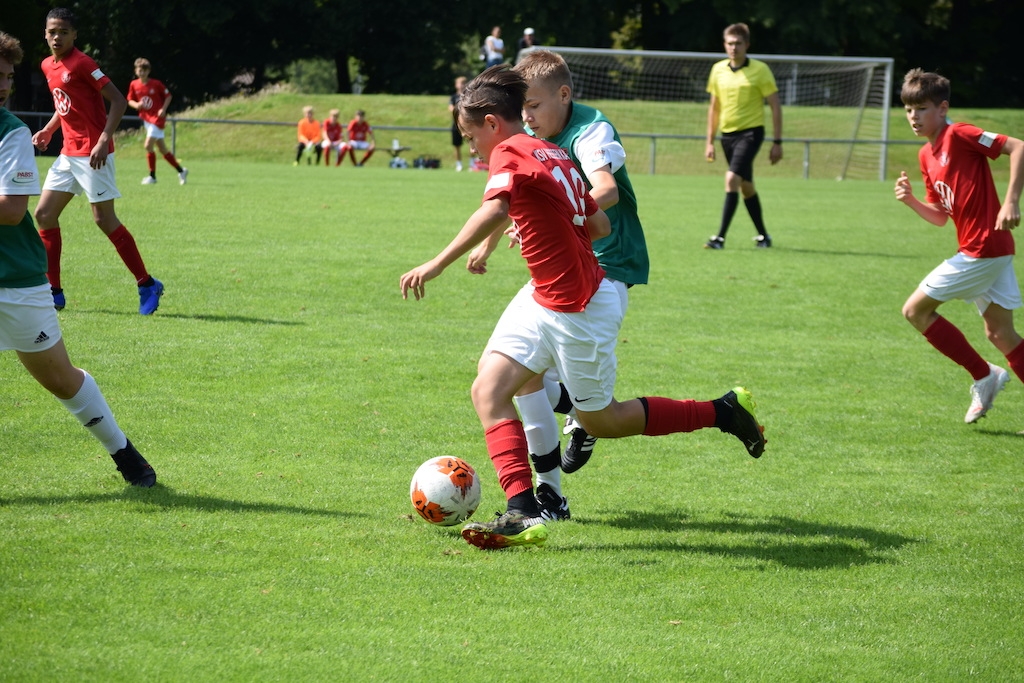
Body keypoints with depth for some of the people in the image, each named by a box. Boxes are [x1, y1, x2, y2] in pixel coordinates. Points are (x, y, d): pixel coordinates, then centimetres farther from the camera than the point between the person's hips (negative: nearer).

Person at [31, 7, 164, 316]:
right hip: (68, 154, 9)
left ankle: (147, 285, 2)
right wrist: (48, 130, 11)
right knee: (44, 214, 5)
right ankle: (53, 292, 11)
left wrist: (103, 141, -24)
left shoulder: (81, 63, -14)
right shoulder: (48, 66, 10)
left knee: (104, 219, -8)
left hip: (92, 154, -9)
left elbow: (118, 101, -17)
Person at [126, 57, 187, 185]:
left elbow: (168, 96, 0)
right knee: (162, 149, 9)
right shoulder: (134, 85, 1)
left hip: (157, 118, -6)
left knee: (148, 146, -15)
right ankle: (181, 170, 22)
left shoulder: (156, 84, -10)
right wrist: (136, 105, -13)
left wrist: (163, 109, -14)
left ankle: (152, 176, -2)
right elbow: (130, 101, 9)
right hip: (146, 119, 6)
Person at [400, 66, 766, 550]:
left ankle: (724, 412, 21)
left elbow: (494, 212, -38)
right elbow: (599, 226, 13)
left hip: (580, 310, -9)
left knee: (600, 421, 8)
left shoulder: (511, 153, -18)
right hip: (544, 300, 9)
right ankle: (524, 514, -10)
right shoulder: (553, 155, 9)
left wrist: (437, 264, -44)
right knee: (488, 390, -3)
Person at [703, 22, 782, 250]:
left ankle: (721, 237, -21)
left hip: (750, 131, -6)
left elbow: (775, 107, -4)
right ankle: (763, 236, 27)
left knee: (732, 179, -20)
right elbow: (714, 107, 15)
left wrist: (777, 142, -8)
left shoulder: (760, 70, -8)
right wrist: (710, 142, 13)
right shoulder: (718, 70, 5)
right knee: (746, 186, 13)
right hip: (727, 134, 6)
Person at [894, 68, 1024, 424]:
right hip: (993, 250, 9)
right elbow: (940, 216, 18)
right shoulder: (926, 155, 14)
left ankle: (984, 376, 4)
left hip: (981, 249, -9)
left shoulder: (959, 134, -12)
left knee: (915, 310, -2)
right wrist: (910, 200, 0)